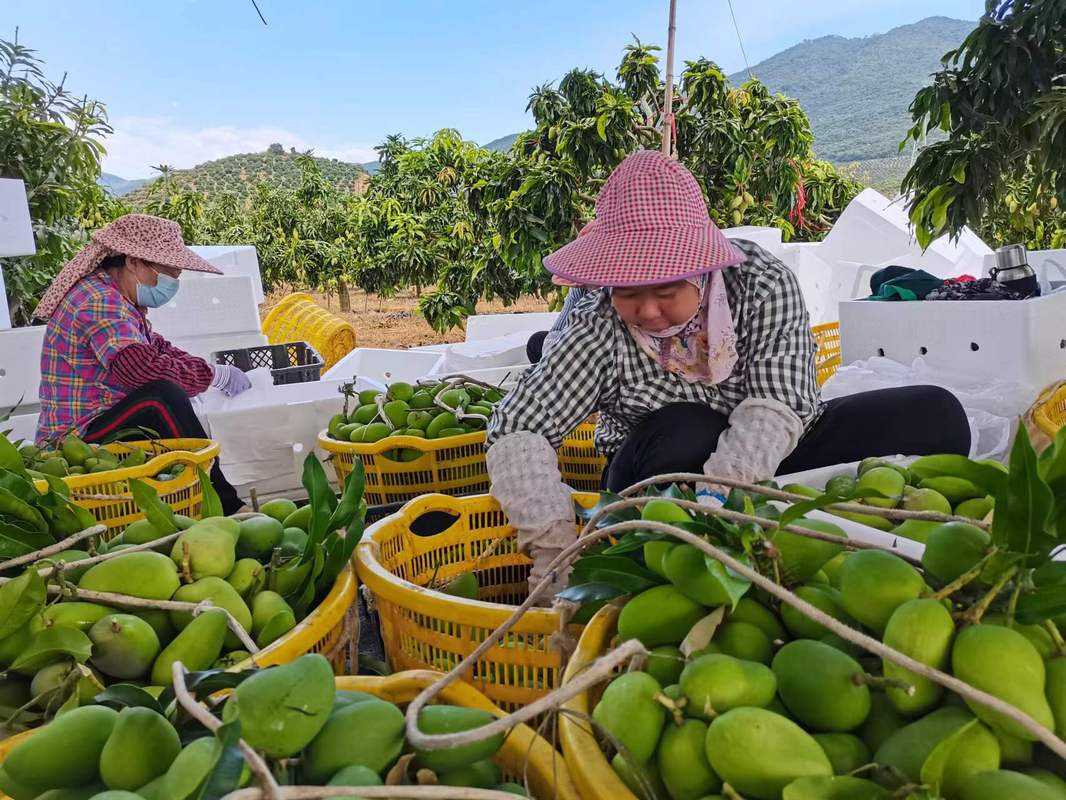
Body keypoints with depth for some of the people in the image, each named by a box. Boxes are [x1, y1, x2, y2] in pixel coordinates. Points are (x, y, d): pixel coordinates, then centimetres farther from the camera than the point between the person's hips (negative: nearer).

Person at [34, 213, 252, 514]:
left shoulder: (116, 299, 12)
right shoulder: (99, 301, -19)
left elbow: (158, 348, 18)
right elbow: (142, 368, -32)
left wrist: (214, 370, 1)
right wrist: (214, 374, -20)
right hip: (79, 437, -11)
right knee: (163, 397, -29)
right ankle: (223, 506, -23)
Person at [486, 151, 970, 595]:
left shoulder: (765, 284, -15)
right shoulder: (601, 330, -18)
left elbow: (776, 407, -25)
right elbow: (516, 429, -22)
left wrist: (717, 495, -42)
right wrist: (553, 543, -35)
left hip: (764, 462, 3)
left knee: (934, 417, -14)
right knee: (682, 433, -38)